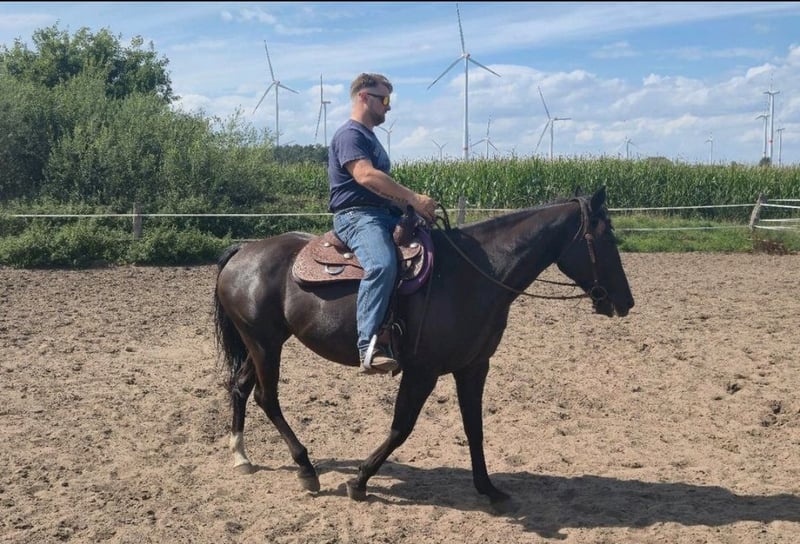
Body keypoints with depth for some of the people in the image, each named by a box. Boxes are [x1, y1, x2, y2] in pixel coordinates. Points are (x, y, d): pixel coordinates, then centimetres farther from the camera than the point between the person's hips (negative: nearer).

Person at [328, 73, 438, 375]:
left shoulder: (369, 137, 25)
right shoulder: (350, 135, -7)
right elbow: (366, 176, -24)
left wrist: (412, 204, 8)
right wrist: (414, 198, -24)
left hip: (385, 214, 11)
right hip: (357, 217, -11)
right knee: (382, 264, -37)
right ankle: (370, 346, -39)